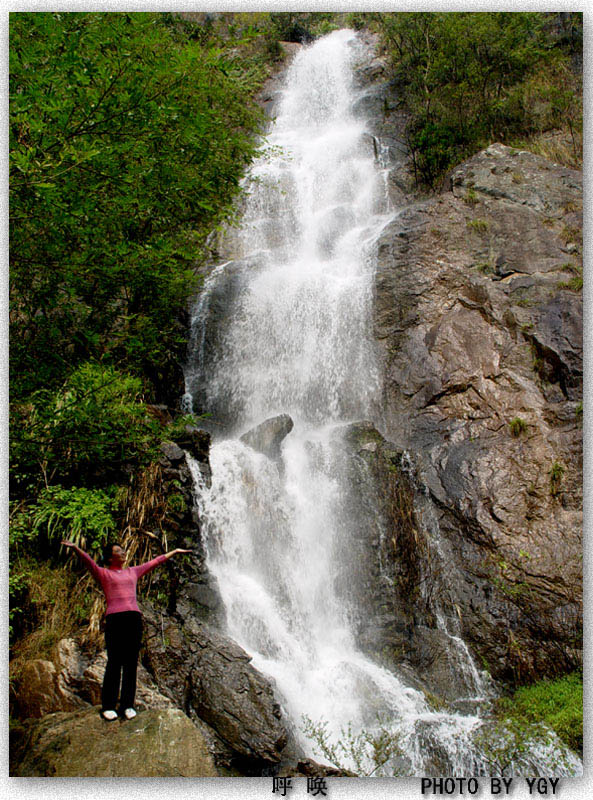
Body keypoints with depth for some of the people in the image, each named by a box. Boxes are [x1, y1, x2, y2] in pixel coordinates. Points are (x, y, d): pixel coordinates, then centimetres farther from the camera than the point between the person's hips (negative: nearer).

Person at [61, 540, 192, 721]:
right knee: (114, 662, -5)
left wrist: (174, 552, 35)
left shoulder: (133, 572, 22)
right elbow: (88, 561, -8)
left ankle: (127, 704, 10)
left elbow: (154, 562, 29)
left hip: (134, 617, 4)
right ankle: (108, 706, 4)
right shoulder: (103, 573, 9)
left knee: (131, 662, 3)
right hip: (114, 618, -4)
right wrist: (76, 548, -27)